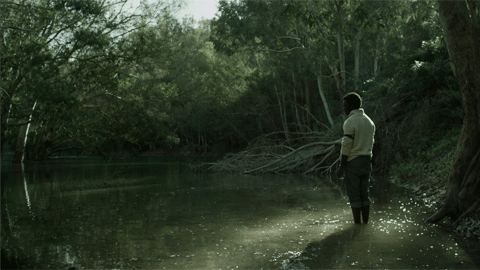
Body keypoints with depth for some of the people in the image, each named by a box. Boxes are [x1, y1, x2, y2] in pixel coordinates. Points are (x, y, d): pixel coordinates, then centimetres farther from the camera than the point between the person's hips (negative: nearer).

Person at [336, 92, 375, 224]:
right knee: (364, 193, 12)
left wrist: (341, 167, -12)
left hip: (353, 162, -7)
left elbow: (347, 146, -15)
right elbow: (371, 143, 15)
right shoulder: (369, 121, 12)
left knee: (354, 195, -1)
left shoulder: (350, 122, -13)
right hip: (366, 161, 7)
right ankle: (366, 223, 15)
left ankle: (357, 224, 2)